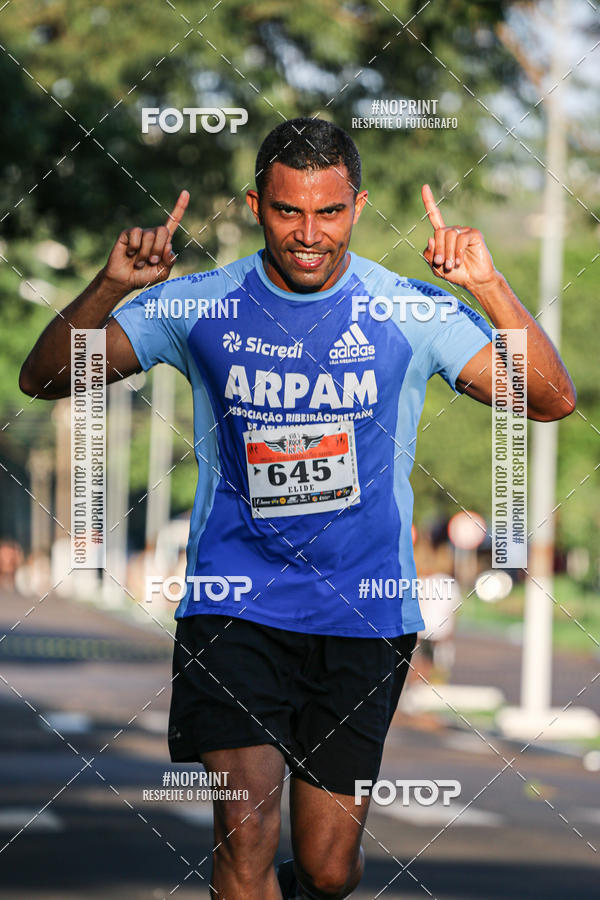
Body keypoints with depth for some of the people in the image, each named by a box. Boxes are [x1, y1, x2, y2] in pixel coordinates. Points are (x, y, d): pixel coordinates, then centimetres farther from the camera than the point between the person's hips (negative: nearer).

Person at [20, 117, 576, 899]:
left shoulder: (407, 311, -3)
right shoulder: (200, 306, -2)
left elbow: (551, 401, -9)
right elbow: (45, 379, -2)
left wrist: (491, 288, -22)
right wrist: (111, 288, -20)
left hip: (364, 611, 1)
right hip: (234, 595, -1)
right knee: (247, 827, -20)